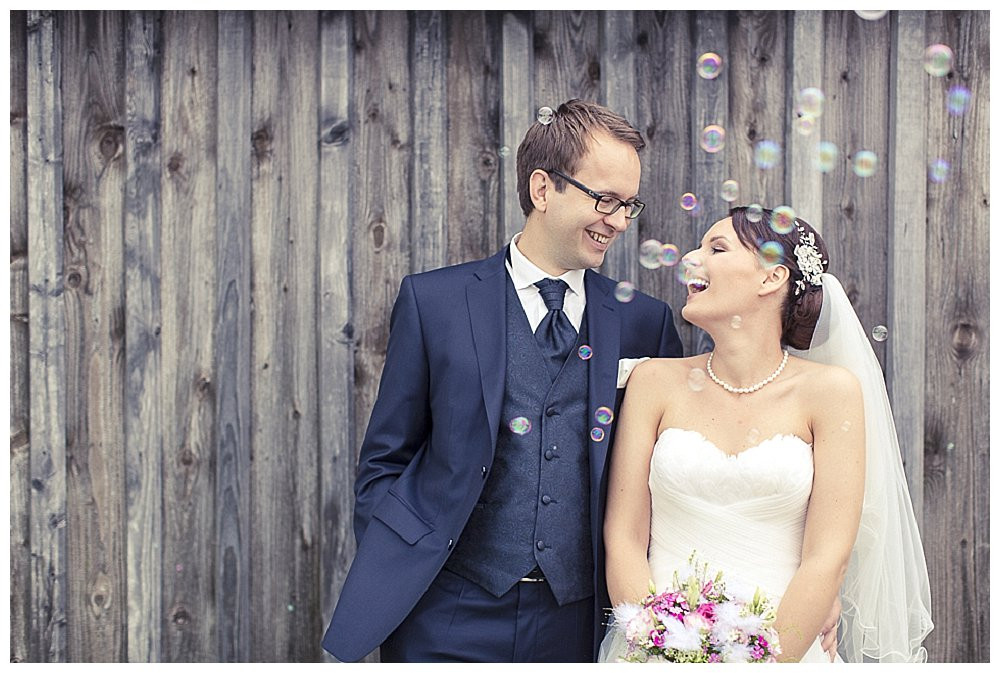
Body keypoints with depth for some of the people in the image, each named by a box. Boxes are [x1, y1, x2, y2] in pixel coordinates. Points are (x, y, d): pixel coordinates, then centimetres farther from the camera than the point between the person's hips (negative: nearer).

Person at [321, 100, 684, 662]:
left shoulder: (646, 323, 4)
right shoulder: (433, 301, -1)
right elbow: (386, 462, 2)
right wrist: (385, 592, -5)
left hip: (576, 622, 2)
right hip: (448, 618, -1)